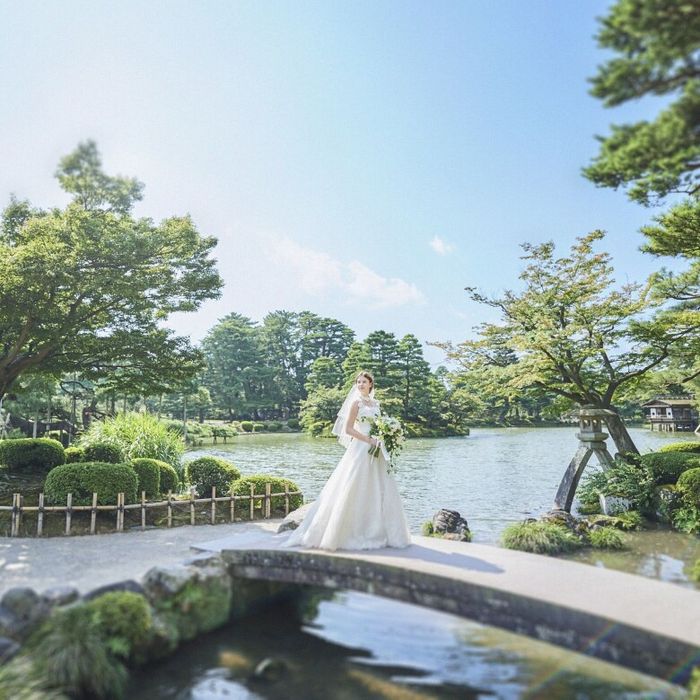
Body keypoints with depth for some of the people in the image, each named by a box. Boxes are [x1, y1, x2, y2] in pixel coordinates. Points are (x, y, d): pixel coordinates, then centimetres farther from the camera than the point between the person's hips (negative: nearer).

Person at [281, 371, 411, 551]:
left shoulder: (376, 403, 15)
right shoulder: (356, 403, -4)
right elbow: (348, 429, -11)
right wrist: (369, 440, -17)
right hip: (360, 449, -7)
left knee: (378, 491, 9)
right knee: (354, 490, -6)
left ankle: (375, 531, 18)